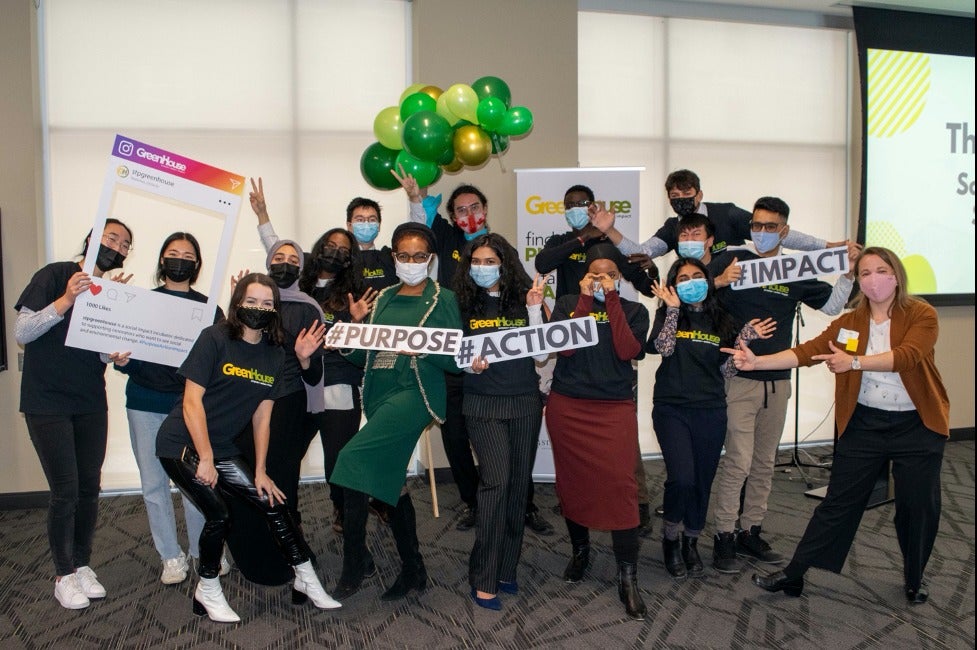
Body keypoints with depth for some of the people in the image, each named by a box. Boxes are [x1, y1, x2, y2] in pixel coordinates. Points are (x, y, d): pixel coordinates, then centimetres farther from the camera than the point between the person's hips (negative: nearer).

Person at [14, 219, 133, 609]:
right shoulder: (55, 275, -6)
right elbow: (21, 333, -12)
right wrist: (65, 301, -24)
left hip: (91, 404, 5)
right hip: (47, 403, -5)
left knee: (90, 488, 7)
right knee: (65, 492, -4)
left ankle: (83, 565, 24)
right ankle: (64, 575, 13)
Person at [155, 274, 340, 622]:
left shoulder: (275, 355, 2)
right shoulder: (214, 338, -14)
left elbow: (262, 418, 4)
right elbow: (192, 401, -17)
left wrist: (260, 472, 1)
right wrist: (205, 459, -17)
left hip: (221, 449, 6)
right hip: (183, 445, -5)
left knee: (274, 503, 0)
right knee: (219, 515, -16)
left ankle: (306, 582, 14)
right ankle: (207, 591, 10)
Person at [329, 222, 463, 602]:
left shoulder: (443, 299, 1)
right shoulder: (382, 299, 16)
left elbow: (457, 360, -4)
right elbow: (364, 354, 15)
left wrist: (425, 349, -21)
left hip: (415, 391, -7)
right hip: (378, 393, 7)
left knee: (354, 460, -22)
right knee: (387, 479, 10)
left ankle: (355, 563, -8)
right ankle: (413, 570, 25)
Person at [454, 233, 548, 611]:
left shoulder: (523, 302, 5)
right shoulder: (463, 305, 2)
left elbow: (541, 355, 0)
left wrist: (535, 310, -8)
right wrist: (469, 365, -16)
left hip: (525, 402, 3)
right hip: (484, 404, -2)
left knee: (518, 484, 6)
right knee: (496, 480, -14)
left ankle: (506, 569, 20)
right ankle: (484, 579, -4)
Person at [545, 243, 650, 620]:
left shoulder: (634, 311, 5)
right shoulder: (567, 303, 6)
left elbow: (628, 351, -13)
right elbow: (564, 347, -10)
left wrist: (612, 302, -12)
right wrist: (585, 301, -11)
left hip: (615, 410, -1)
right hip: (566, 408, 2)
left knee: (620, 485, -10)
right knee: (572, 482, 10)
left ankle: (628, 578, -3)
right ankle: (580, 550, 34)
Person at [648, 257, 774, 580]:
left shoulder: (722, 321, 10)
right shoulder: (669, 315, 3)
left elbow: (727, 370, 7)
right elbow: (663, 348, -15)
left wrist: (745, 339, -4)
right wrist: (673, 308, -14)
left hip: (711, 411, 3)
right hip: (672, 408, -3)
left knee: (703, 481, 8)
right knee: (682, 478, -17)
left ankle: (690, 542, 30)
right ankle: (671, 537, 10)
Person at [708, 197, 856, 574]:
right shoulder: (733, 262, -5)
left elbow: (832, 306, 13)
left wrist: (849, 272, 1)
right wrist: (720, 281, -26)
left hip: (778, 381, 5)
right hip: (740, 378, -5)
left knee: (764, 463, 12)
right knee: (738, 461, -7)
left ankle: (750, 532, 25)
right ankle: (724, 537, 5)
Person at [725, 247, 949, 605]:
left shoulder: (922, 315, -8)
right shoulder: (849, 322, 2)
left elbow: (907, 355, -25)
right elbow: (807, 351, -8)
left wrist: (854, 362, -36)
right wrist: (757, 361, -20)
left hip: (916, 427, -2)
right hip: (863, 424, 2)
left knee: (918, 506, 8)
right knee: (839, 502, 5)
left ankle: (914, 579, 33)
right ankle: (793, 575, 10)